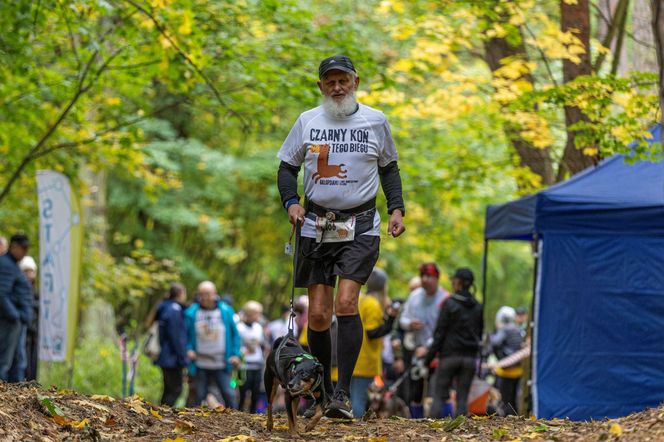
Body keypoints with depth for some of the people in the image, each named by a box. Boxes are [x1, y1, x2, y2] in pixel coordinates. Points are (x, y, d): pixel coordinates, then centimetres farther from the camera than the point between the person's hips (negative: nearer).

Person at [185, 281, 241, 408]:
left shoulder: (226, 311, 2)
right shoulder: (191, 313, 1)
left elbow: (235, 334, 8)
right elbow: (186, 335, 9)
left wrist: (235, 354, -1)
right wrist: (189, 349, -9)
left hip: (221, 365, -1)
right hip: (200, 365, 1)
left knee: (228, 394, -6)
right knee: (200, 396, 5)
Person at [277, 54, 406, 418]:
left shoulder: (374, 121, 4)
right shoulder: (307, 121, 5)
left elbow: (389, 167, 16)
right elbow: (287, 167, 12)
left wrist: (396, 208, 3)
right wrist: (291, 202, -7)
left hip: (360, 226, -2)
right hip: (316, 226, 2)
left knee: (346, 303, -18)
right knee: (318, 314, 1)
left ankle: (343, 394, -18)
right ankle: (322, 392, 16)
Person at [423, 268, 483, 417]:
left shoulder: (449, 304, -8)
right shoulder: (478, 307, 7)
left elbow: (440, 333, -8)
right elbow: (480, 334, 12)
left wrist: (429, 356, -3)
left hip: (449, 355, -4)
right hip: (470, 357, 4)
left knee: (439, 396, 1)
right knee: (462, 398, 5)